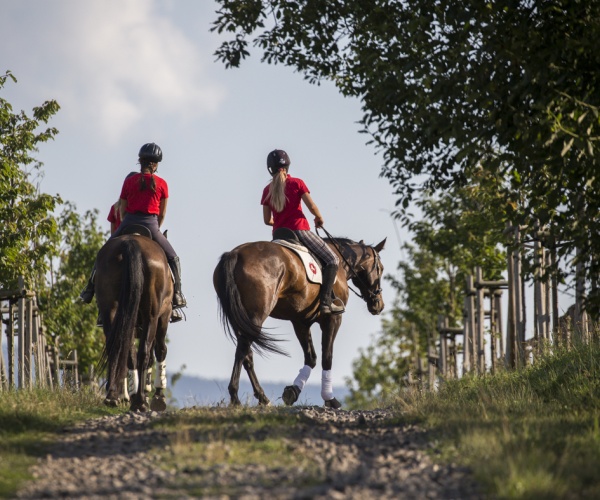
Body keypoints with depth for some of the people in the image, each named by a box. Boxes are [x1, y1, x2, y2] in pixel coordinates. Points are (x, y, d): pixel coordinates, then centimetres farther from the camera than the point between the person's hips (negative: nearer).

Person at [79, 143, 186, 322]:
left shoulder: (129, 181, 7)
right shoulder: (162, 184, 3)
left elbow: (122, 211, 10)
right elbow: (162, 214, 8)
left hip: (129, 223, 1)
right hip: (150, 224, -1)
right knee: (172, 259, 14)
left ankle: (91, 288, 15)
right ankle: (176, 297, 5)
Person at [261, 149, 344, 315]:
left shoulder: (267, 190, 9)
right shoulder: (296, 183, -3)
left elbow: (267, 220, 10)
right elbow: (312, 207, -9)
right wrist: (319, 219, 12)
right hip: (299, 230, -5)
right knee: (332, 260, -2)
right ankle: (326, 301, -16)